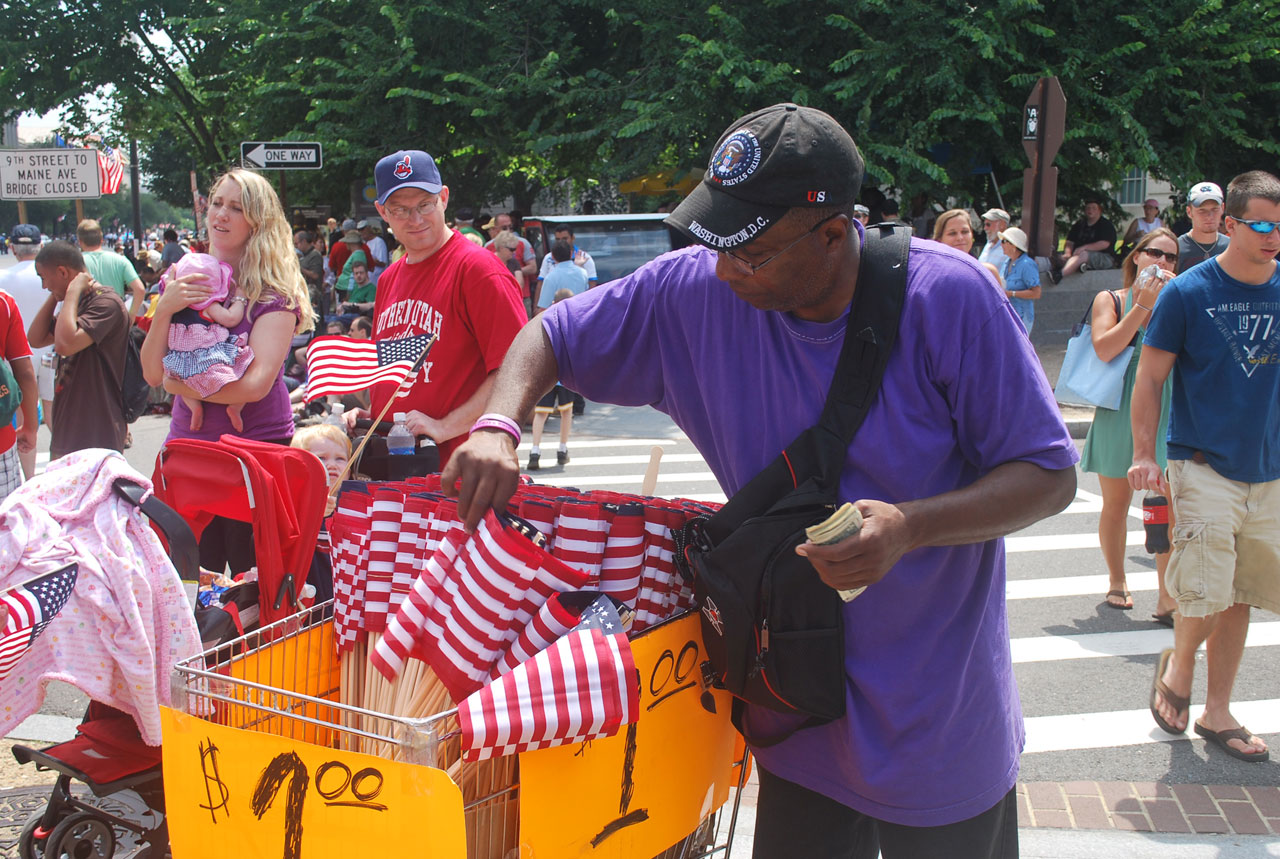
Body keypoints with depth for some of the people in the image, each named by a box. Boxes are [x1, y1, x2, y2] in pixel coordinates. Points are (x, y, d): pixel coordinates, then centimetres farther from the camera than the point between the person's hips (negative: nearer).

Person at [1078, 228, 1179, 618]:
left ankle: (1167, 599, -5)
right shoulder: (1110, 300, 5)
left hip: (1167, 411, 1)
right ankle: (1117, 582, 28)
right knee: (1116, 503, 10)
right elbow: (1105, 349, -12)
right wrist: (1143, 305, -11)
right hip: (1120, 411, -1)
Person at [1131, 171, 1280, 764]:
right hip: (1204, 466, -4)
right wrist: (1144, 455, -10)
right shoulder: (1187, 292, -6)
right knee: (1207, 595, -8)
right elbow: (1150, 377, -3)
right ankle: (1177, 667, 23)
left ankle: (1216, 713, 23)